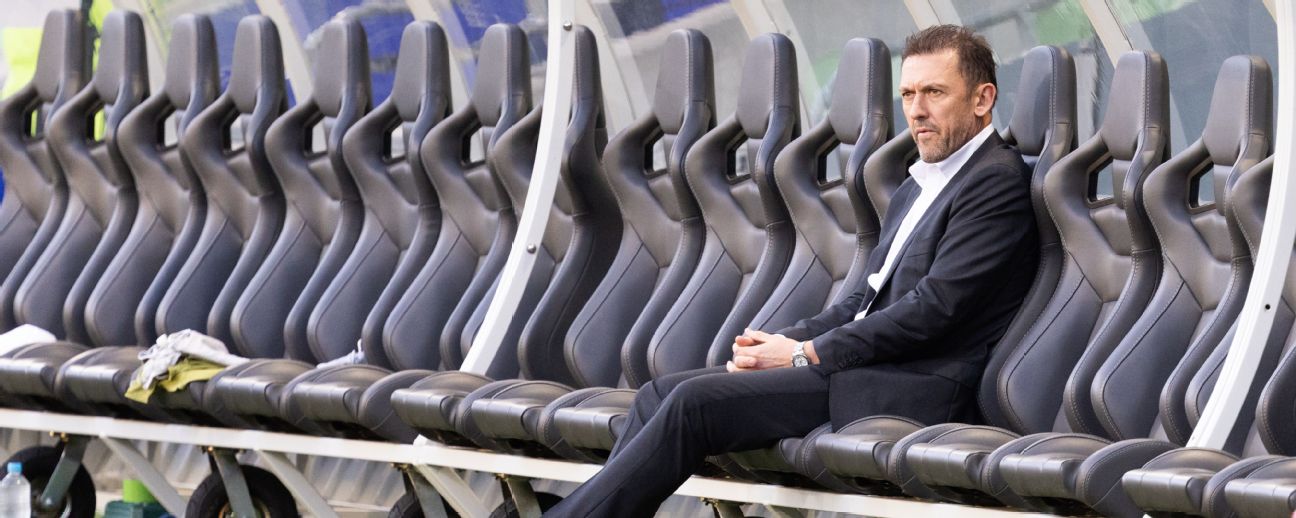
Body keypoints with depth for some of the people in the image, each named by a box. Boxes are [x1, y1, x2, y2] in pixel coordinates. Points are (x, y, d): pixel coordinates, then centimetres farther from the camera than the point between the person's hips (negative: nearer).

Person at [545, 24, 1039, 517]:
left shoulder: (997, 182, -8)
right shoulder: (918, 186, 23)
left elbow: (934, 309, -16)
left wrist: (806, 354, -12)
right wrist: (785, 342, 4)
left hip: (907, 389, -10)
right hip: (859, 367, 10)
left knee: (696, 402, -21)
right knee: (661, 393, -1)